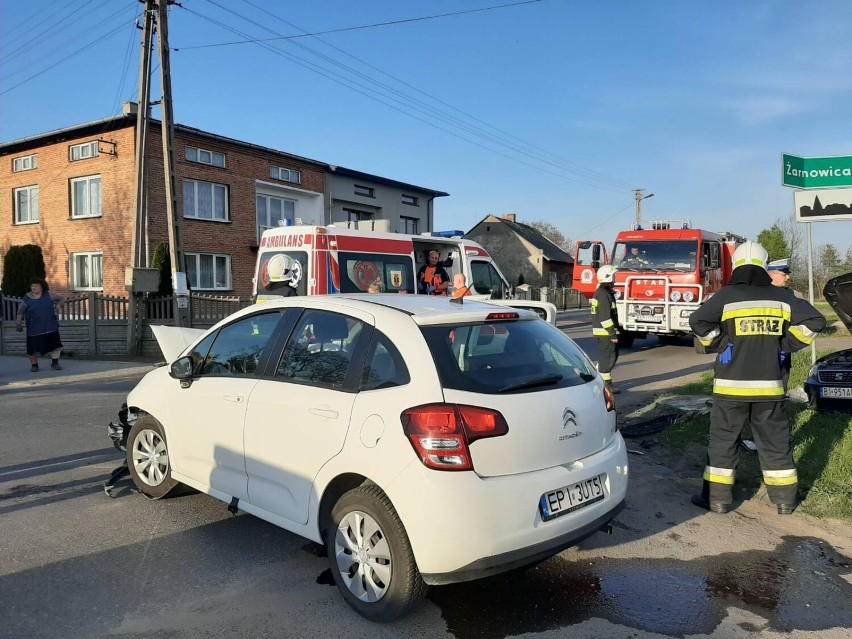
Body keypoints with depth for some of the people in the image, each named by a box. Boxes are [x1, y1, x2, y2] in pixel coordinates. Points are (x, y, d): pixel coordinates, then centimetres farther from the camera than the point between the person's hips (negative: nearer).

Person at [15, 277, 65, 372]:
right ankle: (34, 365, 22)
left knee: (55, 346, -3)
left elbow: (60, 298, 17)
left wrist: (54, 307, 10)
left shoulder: (48, 295, 2)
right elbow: (20, 312, 2)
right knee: (34, 348, 3)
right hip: (34, 328, -1)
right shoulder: (26, 299, -2)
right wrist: (19, 322, -9)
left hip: (50, 327, 1)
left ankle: (55, 363, 12)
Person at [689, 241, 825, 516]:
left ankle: (717, 498, 11)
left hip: (731, 384, -3)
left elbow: (698, 320, -17)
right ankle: (785, 499, 23)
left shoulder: (727, 296, -8)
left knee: (723, 440, 6)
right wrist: (785, 345, 6)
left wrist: (720, 344, -4)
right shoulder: (782, 297, 3)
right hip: (769, 384, 3)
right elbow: (814, 320, 1)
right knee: (775, 441, 14)